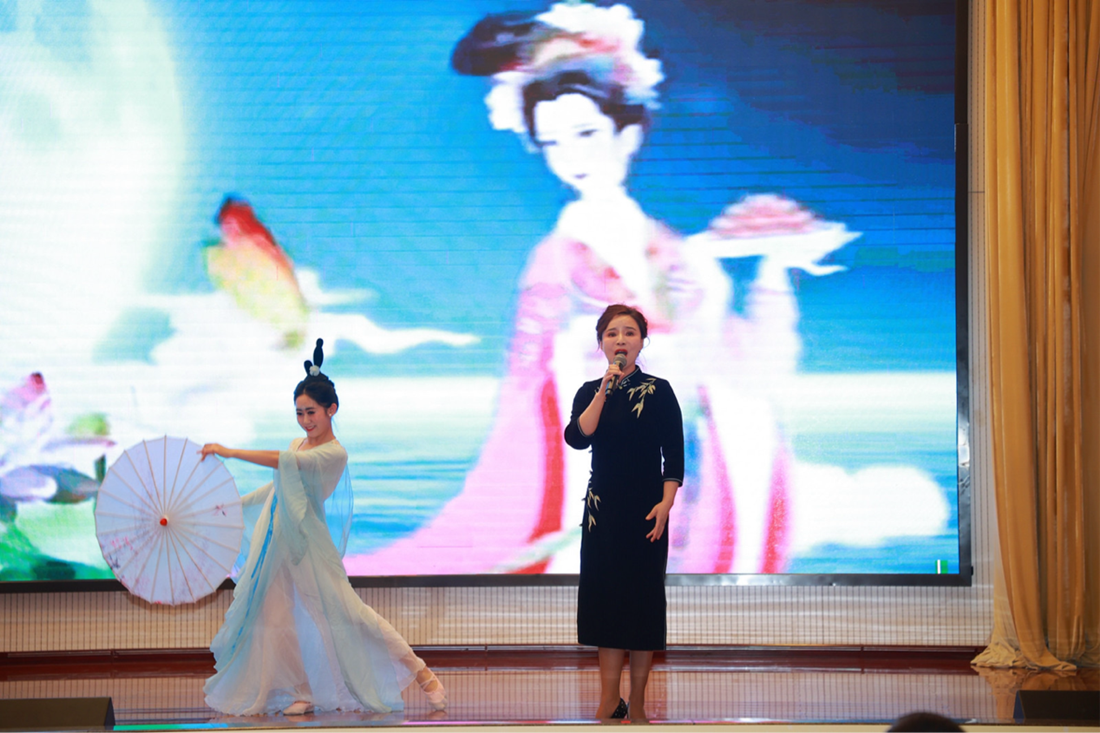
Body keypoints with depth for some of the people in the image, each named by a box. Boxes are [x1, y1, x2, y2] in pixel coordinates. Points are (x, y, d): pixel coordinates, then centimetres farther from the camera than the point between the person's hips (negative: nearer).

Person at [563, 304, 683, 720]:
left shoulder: (658, 391, -1)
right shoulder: (590, 393, 6)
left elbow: (674, 455, -3)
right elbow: (577, 437, -12)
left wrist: (666, 503, -13)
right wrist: (604, 393, -18)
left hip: (646, 509, -2)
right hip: (602, 509, 3)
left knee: (643, 599, 0)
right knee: (606, 596, 1)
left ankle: (636, 705, 6)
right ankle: (609, 703, 5)